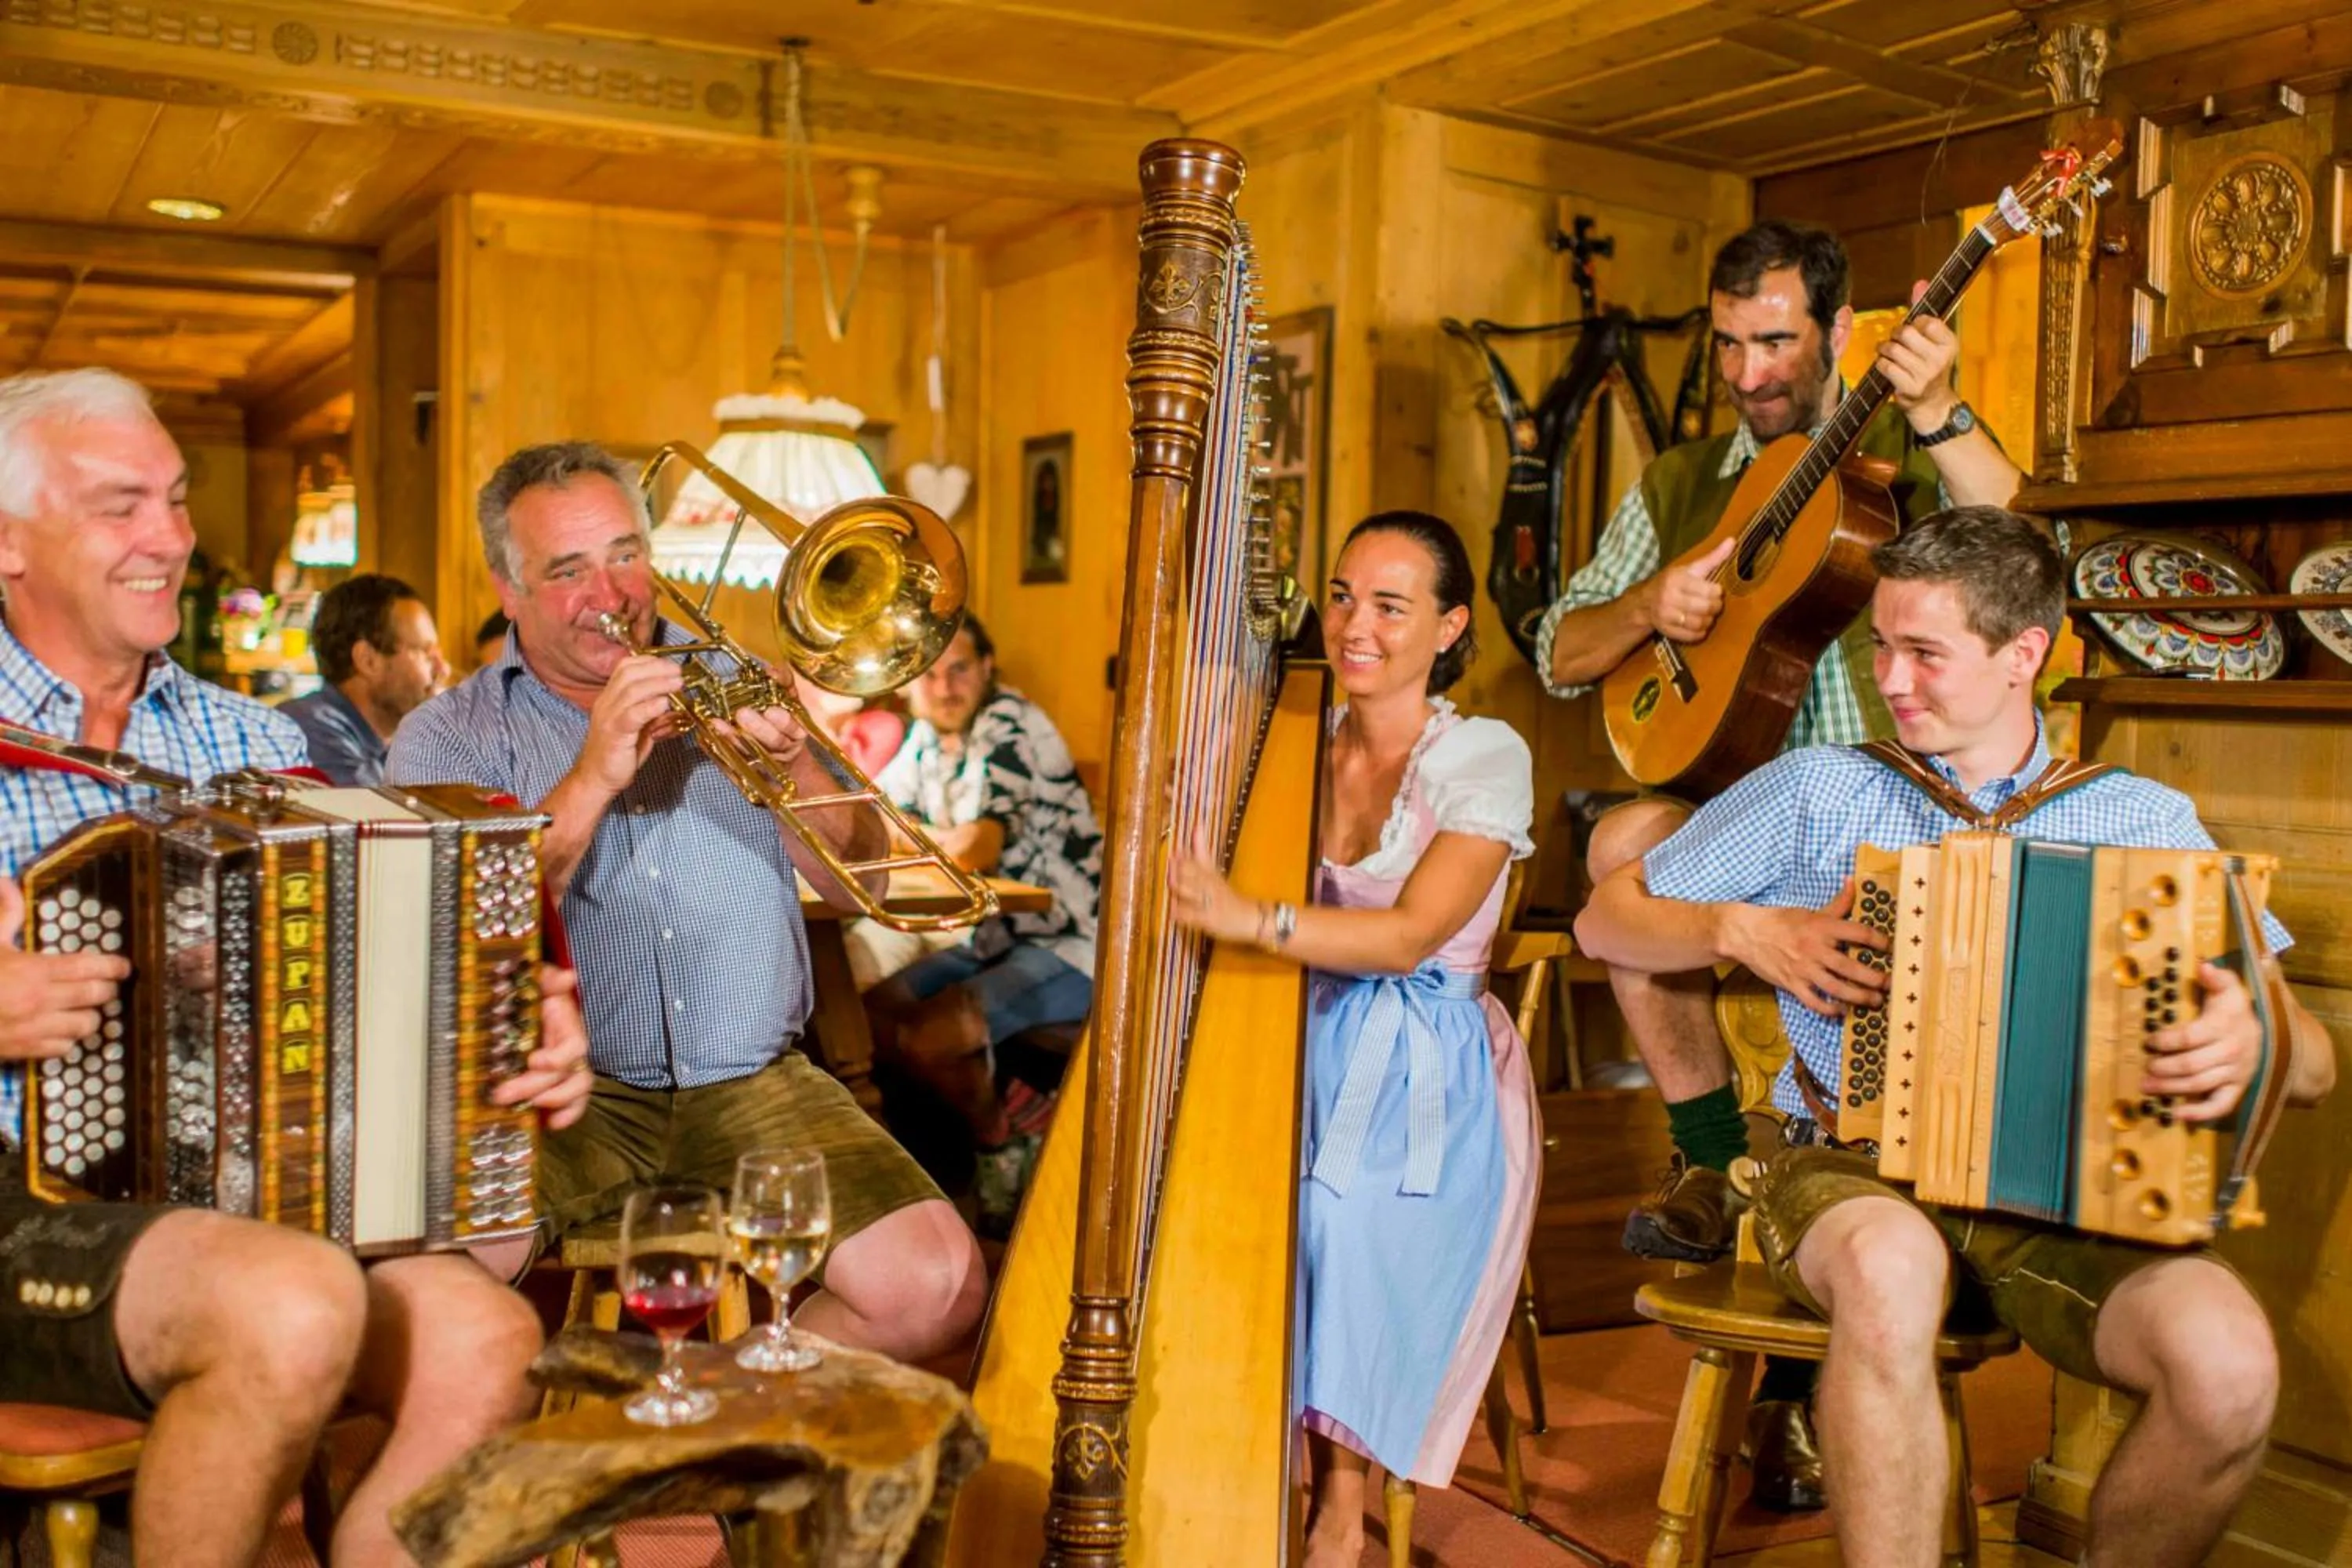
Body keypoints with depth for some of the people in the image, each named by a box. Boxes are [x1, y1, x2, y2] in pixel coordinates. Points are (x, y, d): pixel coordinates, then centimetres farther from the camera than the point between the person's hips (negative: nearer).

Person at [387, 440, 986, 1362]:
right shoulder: (447, 739, 8)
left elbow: (860, 881, 8)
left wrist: (798, 768, -11)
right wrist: (593, 777, -18)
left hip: (751, 1083, 2)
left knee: (938, 1286, -20)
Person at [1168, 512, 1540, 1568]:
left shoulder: (1486, 758, -6)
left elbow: (1410, 935, -20)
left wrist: (1246, 919, -34)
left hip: (1428, 1080, -3)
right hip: (1309, 1053, 4)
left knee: (1334, 1213, -32)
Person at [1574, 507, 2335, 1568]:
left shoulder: (2145, 822, 9)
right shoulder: (1818, 790, 8)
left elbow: (2314, 1063, 4)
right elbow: (1606, 920, 13)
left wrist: (2254, 1039, -20)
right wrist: (1745, 931, -5)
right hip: (1851, 1170, -1)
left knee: (2229, 1360, -28)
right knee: (1889, 1262, -37)